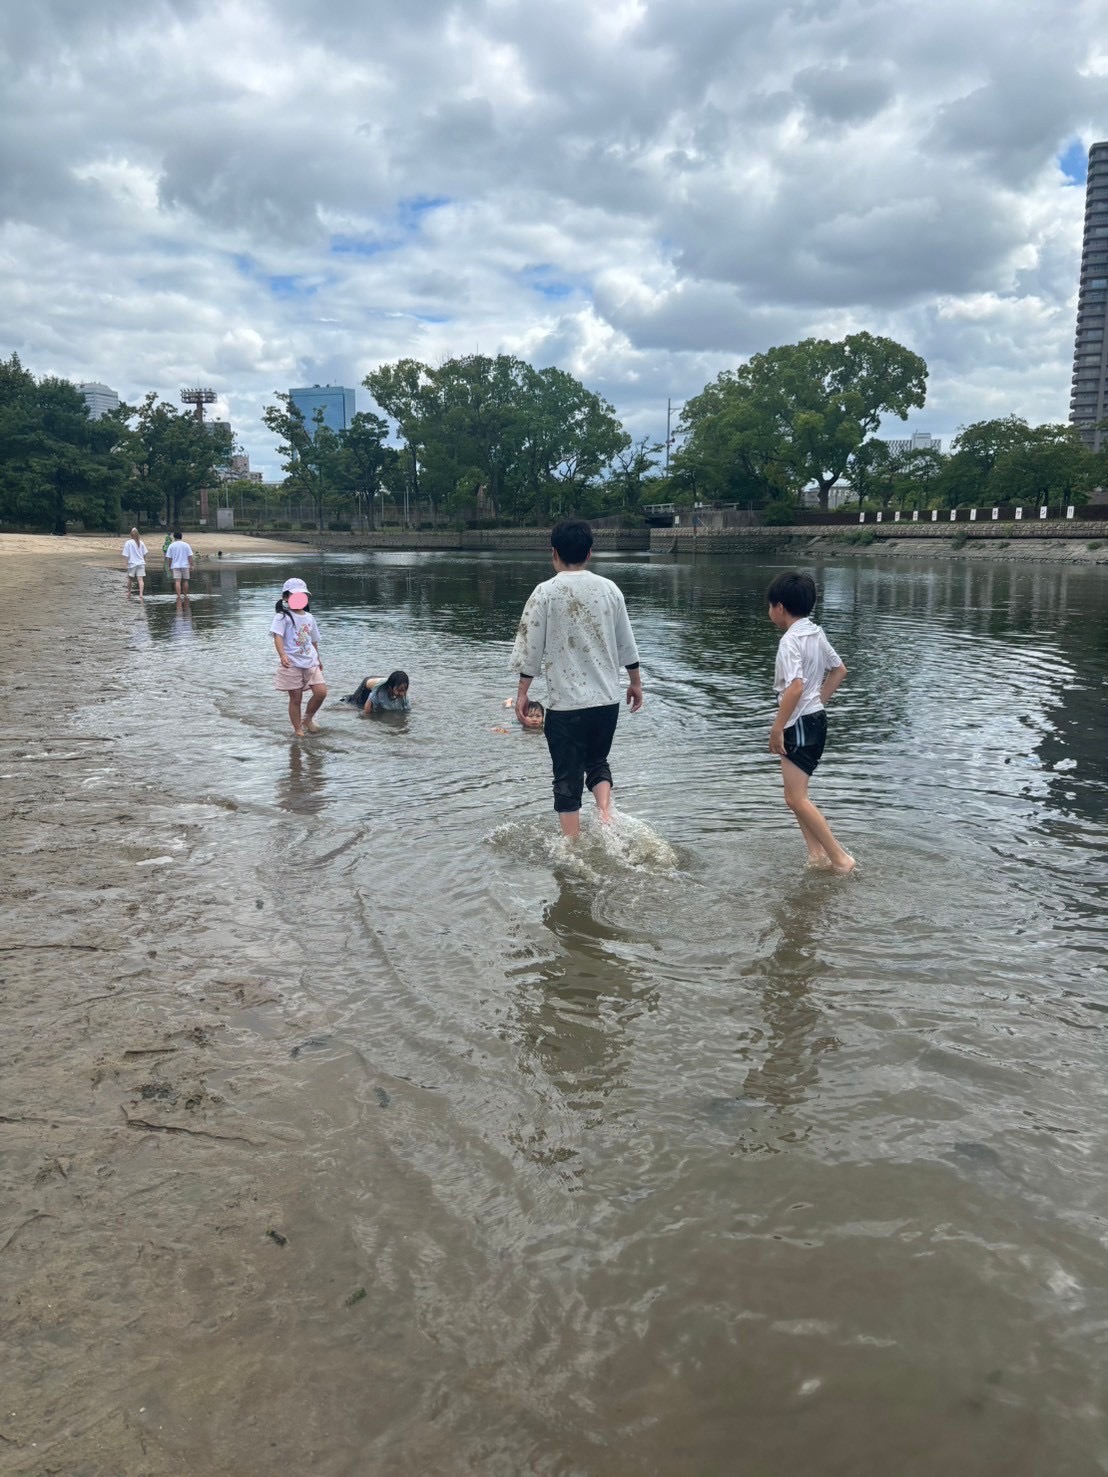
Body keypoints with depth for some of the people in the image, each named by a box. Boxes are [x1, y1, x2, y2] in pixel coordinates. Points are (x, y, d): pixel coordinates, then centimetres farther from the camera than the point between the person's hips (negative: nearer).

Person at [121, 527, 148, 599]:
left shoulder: (128, 543, -7)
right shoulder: (141, 543, 4)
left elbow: (126, 555, -8)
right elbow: (144, 554, 10)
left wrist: (126, 563, -4)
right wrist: (144, 562, 22)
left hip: (132, 563, -2)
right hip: (141, 563, 2)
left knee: (129, 578, 17)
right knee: (140, 579, -5)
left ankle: (129, 594, 26)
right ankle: (141, 594, -21)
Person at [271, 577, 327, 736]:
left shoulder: (309, 617, 13)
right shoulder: (283, 616, -7)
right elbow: (278, 636, -20)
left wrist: (318, 659, 27)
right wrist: (282, 655, -35)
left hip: (310, 662, 5)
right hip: (292, 664, -5)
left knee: (321, 692, -7)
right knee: (296, 698, 0)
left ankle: (308, 719, 17)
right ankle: (298, 730, 12)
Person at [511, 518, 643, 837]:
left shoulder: (545, 592, -8)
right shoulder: (609, 589, 3)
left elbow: (530, 647, -7)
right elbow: (627, 645, 9)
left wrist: (522, 692, 3)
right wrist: (635, 682, 22)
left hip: (566, 702, -4)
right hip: (607, 699, 4)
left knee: (567, 779, 6)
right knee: (597, 761, 22)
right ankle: (605, 814, -1)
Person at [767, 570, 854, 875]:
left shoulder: (790, 640, -19)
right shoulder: (816, 634, 10)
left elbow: (795, 687, -28)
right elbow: (839, 670, 21)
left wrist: (776, 729, -23)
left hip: (800, 724, -10)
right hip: (814, 719, 10)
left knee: (796, 799, -9)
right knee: (796, 794, 16)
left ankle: (840, 858, -7)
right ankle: (817, 855, 17)